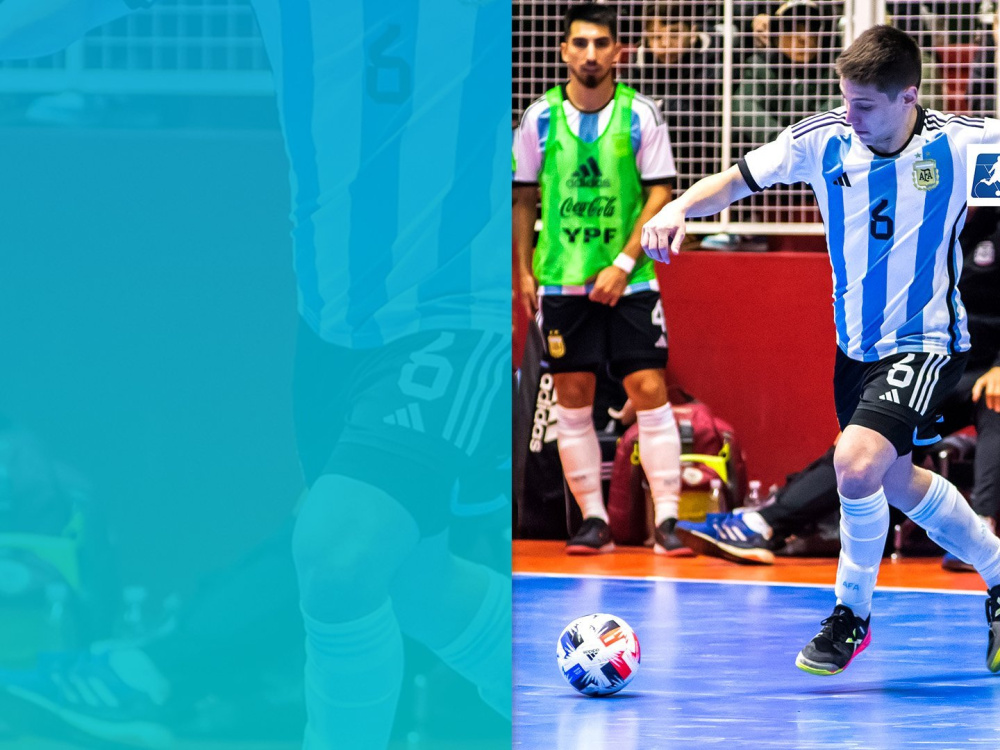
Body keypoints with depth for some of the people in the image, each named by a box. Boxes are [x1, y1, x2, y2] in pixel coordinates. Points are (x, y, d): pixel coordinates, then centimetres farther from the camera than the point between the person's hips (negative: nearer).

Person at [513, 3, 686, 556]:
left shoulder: (640, 115, -2)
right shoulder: (541, 117, 2)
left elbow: (659, 196, -4)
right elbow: (524, 199, 10)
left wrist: (623, 265, -12)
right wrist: (523, 272, 5)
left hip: (629, 281, -2)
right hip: (562, 280, 2)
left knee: (649, 392, -7)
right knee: (572, 400, 3)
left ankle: (666, 518, -4)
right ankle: (593, 521, 10)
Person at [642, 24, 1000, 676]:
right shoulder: (823, 140, -10)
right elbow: (736, 181, -3)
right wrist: (679, 207, -21)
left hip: (925, 343, -6)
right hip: (857, 346, 6)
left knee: (857, 464, -25)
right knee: (898, 482, 20)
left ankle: (852, 613, -2)